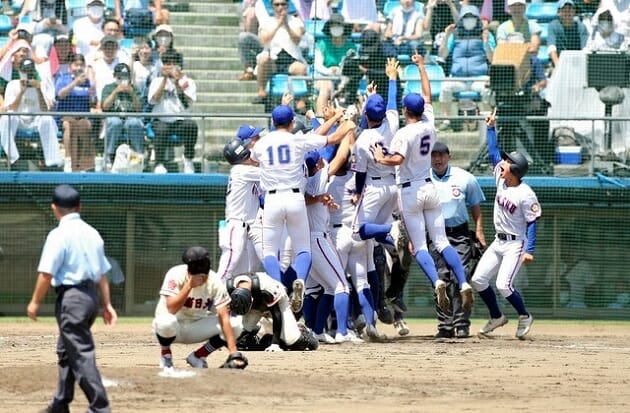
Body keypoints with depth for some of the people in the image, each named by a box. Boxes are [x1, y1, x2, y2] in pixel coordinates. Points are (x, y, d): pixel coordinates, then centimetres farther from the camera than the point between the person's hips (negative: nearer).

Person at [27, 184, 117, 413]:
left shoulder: (59, 235, -13)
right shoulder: (92, 233, 10)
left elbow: (46, 273, -16)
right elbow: (102, 273, 12)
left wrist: (35, 302, -6)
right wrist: (107, 304, 15)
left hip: (71, 298, -8)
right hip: (91, 296, 8)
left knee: (81, 354, -9)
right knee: (65, 350, 21)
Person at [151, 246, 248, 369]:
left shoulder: (214, 282, -17)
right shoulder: (176, 275, -23)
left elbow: (224, 318, -22)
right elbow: (171, 309, -33)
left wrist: (233, 352, -30)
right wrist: (189, 285, -39)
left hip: (197, 329, 3)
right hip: (174, 329, -3)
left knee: (235, 324, -18)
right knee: (166, 321, -39)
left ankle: (198, 356, 1)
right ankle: (165, 355, -6)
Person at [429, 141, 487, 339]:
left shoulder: (465, 178, 5)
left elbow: (476, 207, 13)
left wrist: (479, 231, 2)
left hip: (460, 235, -1)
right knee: (441, 280, -4)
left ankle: (461, 324, -10)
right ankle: (445, 325, 0)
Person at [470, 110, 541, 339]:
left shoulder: (525, 194, -19)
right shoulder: (501, 180, 1)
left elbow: (532, 223, -17)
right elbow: (493, 152, 10)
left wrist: (529, 250, -22)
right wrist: (491, 128, 5)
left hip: (515, 244, -8)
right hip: (498, 242, 8)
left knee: (503, 285, -18)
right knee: (478, 279, 4)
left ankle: (524, 316, 5)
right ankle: (496, 317, 20)